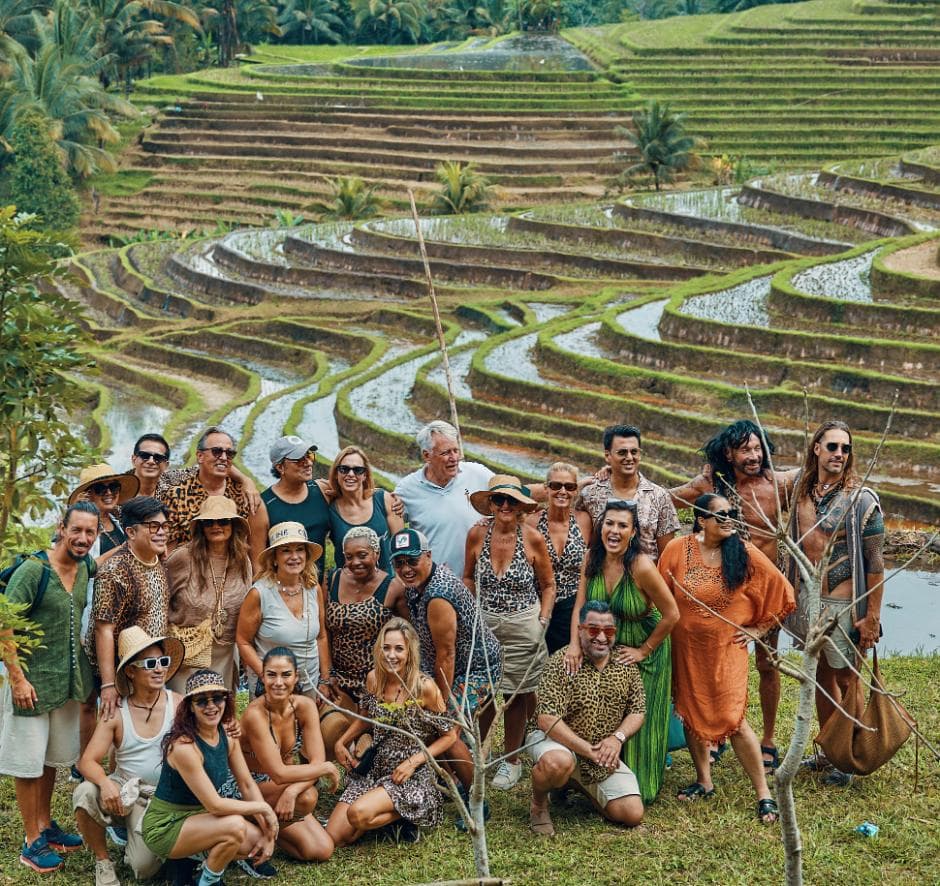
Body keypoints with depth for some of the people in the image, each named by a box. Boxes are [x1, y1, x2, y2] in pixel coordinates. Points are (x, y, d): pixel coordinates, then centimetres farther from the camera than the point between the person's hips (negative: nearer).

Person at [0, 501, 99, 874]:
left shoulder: (86, 568, 1)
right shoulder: (33, 570, -20)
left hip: (68, 680, 7)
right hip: (32, 681, -7)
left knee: (50, 758, 20)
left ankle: (45, 825, 34)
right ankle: (33, 842, 12)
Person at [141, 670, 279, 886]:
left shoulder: (228, 736, -2)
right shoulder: (184, 747, -27)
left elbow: (248, 785, 2)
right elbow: (214, 804, -26)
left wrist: (267, 833, -8)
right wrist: (263, 807, -16)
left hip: (197, 816, 8)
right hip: (164, 827, -8)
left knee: (258, 841, -10)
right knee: (235, 825, -30)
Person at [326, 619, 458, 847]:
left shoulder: (424, 687, -16)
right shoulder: (374, 679, -1)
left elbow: (450, 735, -8)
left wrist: (413, 762, -16)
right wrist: (342, 742, 7)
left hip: (412, 777, -5)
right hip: (374, 770, 6)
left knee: (358, 814, -31)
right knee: (332, 839, -7)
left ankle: (405, 816, -1)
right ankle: (389, 813, 16)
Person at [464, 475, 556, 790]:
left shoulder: (533, 539, -9)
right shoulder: (477, 535, -4)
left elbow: (548, 586, 4)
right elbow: (468, 578, 12)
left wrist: (542, 622, -4)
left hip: (523, 628, -1)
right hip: (484, 625, 1)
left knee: (516, 694, 7)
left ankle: (511, 761, 23)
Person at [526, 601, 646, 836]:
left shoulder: (627, 666, 1)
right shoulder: (561, 662, -16)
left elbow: (638, 711, 5)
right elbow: (547, 720, -23)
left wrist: (618, 737, -16)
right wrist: (588, 750, -25)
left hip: (603, 755, 5)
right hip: (558, 741, -5)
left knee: (633, 815, -7)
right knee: (558, 762, -42)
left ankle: (579, 785, 21)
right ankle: (539, 803, -6)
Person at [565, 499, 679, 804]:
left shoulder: (641, 566, -29)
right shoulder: (593, 558, -12)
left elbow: (672, 614, -21)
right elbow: (580, 607, -9)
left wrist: (644, 651, -13)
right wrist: (575, 645, -24)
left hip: (643, 652, -5)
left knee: (639, 720, 5)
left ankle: (640, 790, 23)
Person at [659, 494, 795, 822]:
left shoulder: (746, 553, -9)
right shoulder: (678, 550, -8)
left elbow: (780, 591, 0)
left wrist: (757, 628, 1)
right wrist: (671, 627, 7)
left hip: (727, 648, -2)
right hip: (686, 649, 3)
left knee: (733, 719, -8)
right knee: (691, 713, 13)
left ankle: (764, 794, 0)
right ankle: (704, 781, 31)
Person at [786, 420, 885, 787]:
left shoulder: (861, 499, -14)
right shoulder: (803, 491, 3)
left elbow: (875, 562, -14)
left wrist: (872, 617, -17)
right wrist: (793, 599, 14)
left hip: (842, 604, -6)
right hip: (808, 599, 6)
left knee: (846, 682, 5)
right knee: (822, 676, 17)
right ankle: (828, 752, 30)